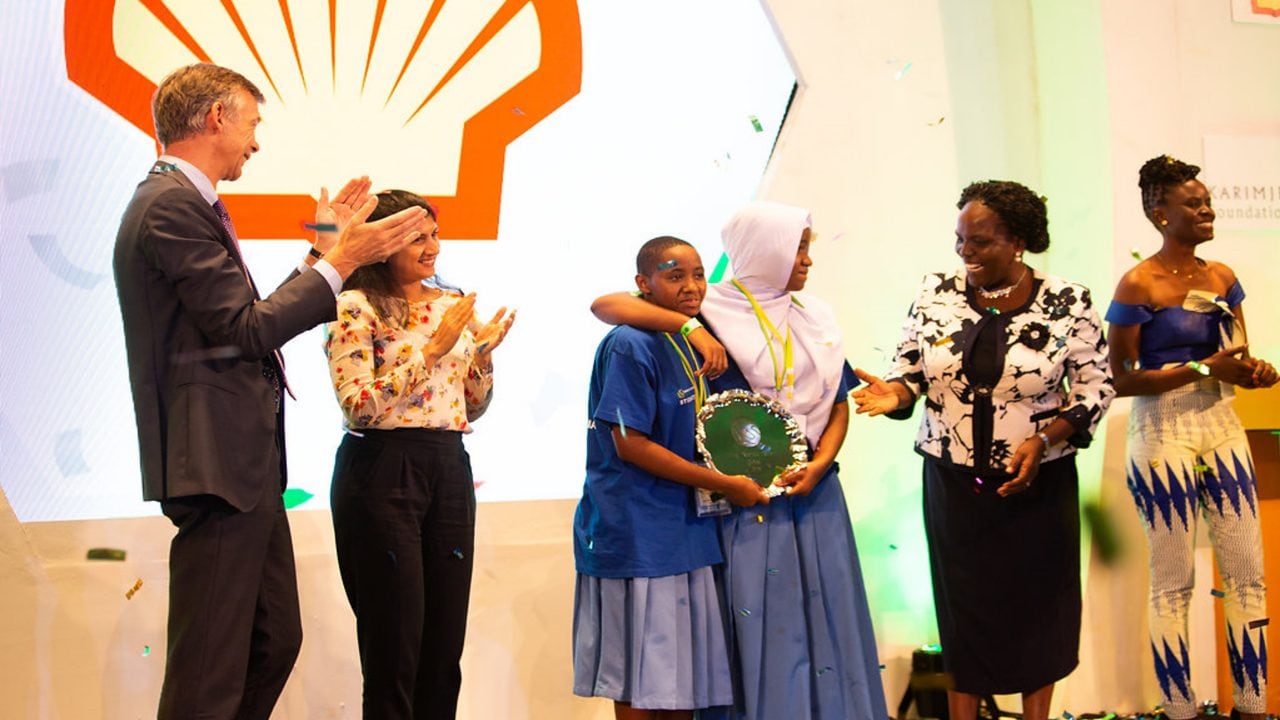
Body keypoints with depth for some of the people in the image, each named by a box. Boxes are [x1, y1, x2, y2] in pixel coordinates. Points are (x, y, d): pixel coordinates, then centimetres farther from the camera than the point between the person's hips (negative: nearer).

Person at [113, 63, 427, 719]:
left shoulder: (180, 201, 19)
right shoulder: (174, 204, -13)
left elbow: (251, 320, 18)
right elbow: (246, 330, -17)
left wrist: (324, 249, 22)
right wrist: (340, 259, -9)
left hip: (243, 463, 11)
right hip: (217, 463, -11)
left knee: (274, 642, 17)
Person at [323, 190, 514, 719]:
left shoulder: (453, 305, 13)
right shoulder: (356, 307, -6)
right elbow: (359, 406, -17)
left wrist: (483, 353, 0)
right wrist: (434, 347, -16)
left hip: (448, 469, 6)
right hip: (382, 471, -6)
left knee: (445, 642, 8)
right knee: (395, 644, -1)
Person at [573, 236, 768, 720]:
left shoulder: (690, 342, 12)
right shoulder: (630, 346, -14)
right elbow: (630, 445, -18)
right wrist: (723, 484, -14)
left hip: (685, 525, 8)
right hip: (637, 531, -8)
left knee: (684, 679, 13)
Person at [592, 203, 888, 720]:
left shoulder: (816, 317, 10)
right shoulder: (715, 310, -5)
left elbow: (838, 402, 12)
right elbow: (606, 305, -12)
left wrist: (819, 464, -5)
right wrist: (689, 327, -21)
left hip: (812, 490, 5)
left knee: (822, 614, 7)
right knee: (754, 617, -1)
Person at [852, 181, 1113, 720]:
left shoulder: (1068, 304, -9)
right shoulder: (936, 295, -3)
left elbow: (1096, 388, -4)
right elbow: (910, 371, 4)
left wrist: (1044, 439, -17)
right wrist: (894, 394, -19)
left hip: (1037, 484, -1)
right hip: (952, 481, 2)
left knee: (1037, 606, 10)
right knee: (963, 608, 10)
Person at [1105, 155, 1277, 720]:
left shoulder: (1221, 279, 8)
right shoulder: (1138, 285, -11)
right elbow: (1121, 380, -12)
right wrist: (1203, 368, -19)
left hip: (1222, 430, 6)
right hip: (1164, 437, -6)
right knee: (1173, 584, 3)